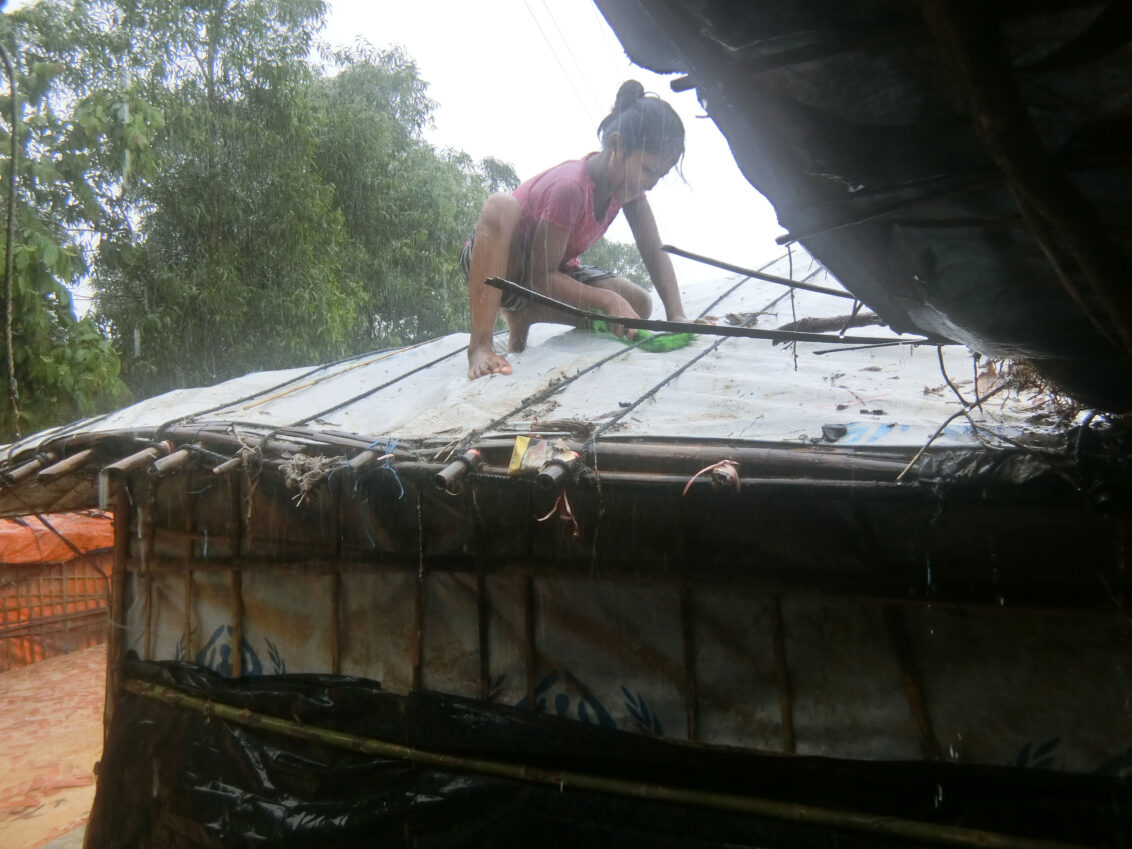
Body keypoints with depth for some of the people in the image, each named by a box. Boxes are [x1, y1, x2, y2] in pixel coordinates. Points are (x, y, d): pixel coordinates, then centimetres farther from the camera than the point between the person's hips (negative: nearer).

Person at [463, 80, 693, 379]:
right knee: (501, 205, -41)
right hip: (495, 262, -7)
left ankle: (523, 316, 1)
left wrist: (677, 316, -23)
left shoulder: (628, 181, -10)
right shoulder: (569, 187, -33)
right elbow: (541, 278, -30)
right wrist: (608, 300, -37)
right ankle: (480, 344, -41)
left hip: (551, 271, 7)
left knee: (638, 304, -13)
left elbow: (654, 252, -9)